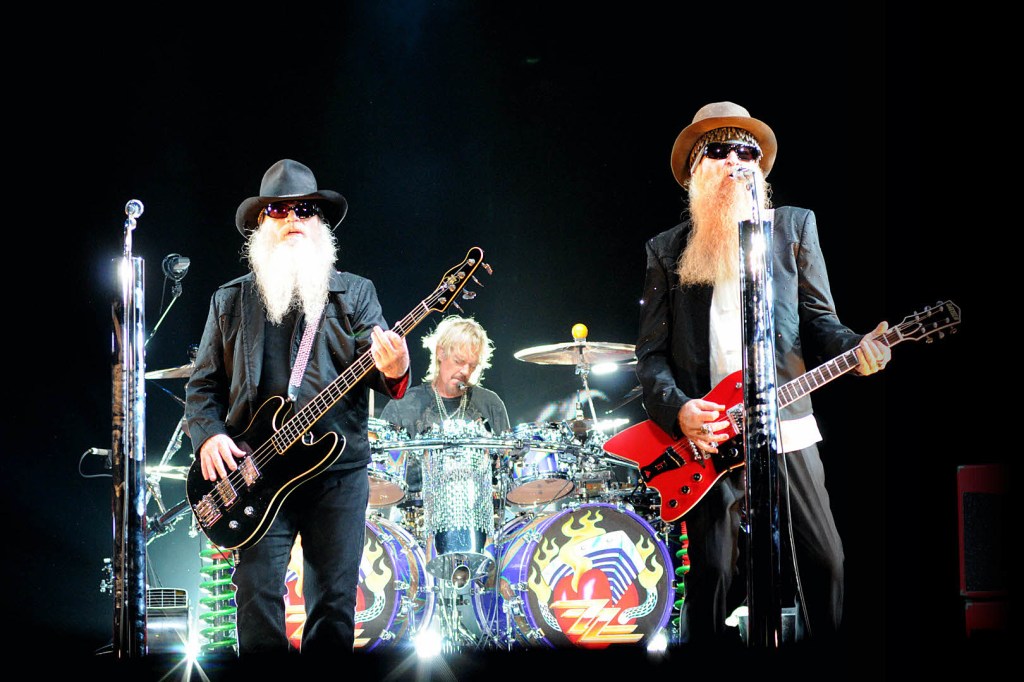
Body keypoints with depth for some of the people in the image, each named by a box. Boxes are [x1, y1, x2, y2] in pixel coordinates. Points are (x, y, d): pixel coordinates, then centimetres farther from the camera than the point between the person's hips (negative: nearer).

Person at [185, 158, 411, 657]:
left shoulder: (356, 294, 11)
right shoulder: (230, 301, 13)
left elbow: (374, 367, 0)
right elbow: (203, 385, 13)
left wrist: (394, 372, -24)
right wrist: (208, 435, -5)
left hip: (338, 466, 0)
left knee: (334, 602, -1)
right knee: (258, 595, -8)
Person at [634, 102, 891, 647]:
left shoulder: (794, 227, 12)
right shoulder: (668, 250, 11)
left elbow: (818, 319, 8)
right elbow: (651, 353, 7)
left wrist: (854, 349, -13)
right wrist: (678, 409, -11)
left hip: (786, 431, 1)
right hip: (706, 440, 0)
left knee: (824, 565, -2)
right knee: (713, 577, -3)